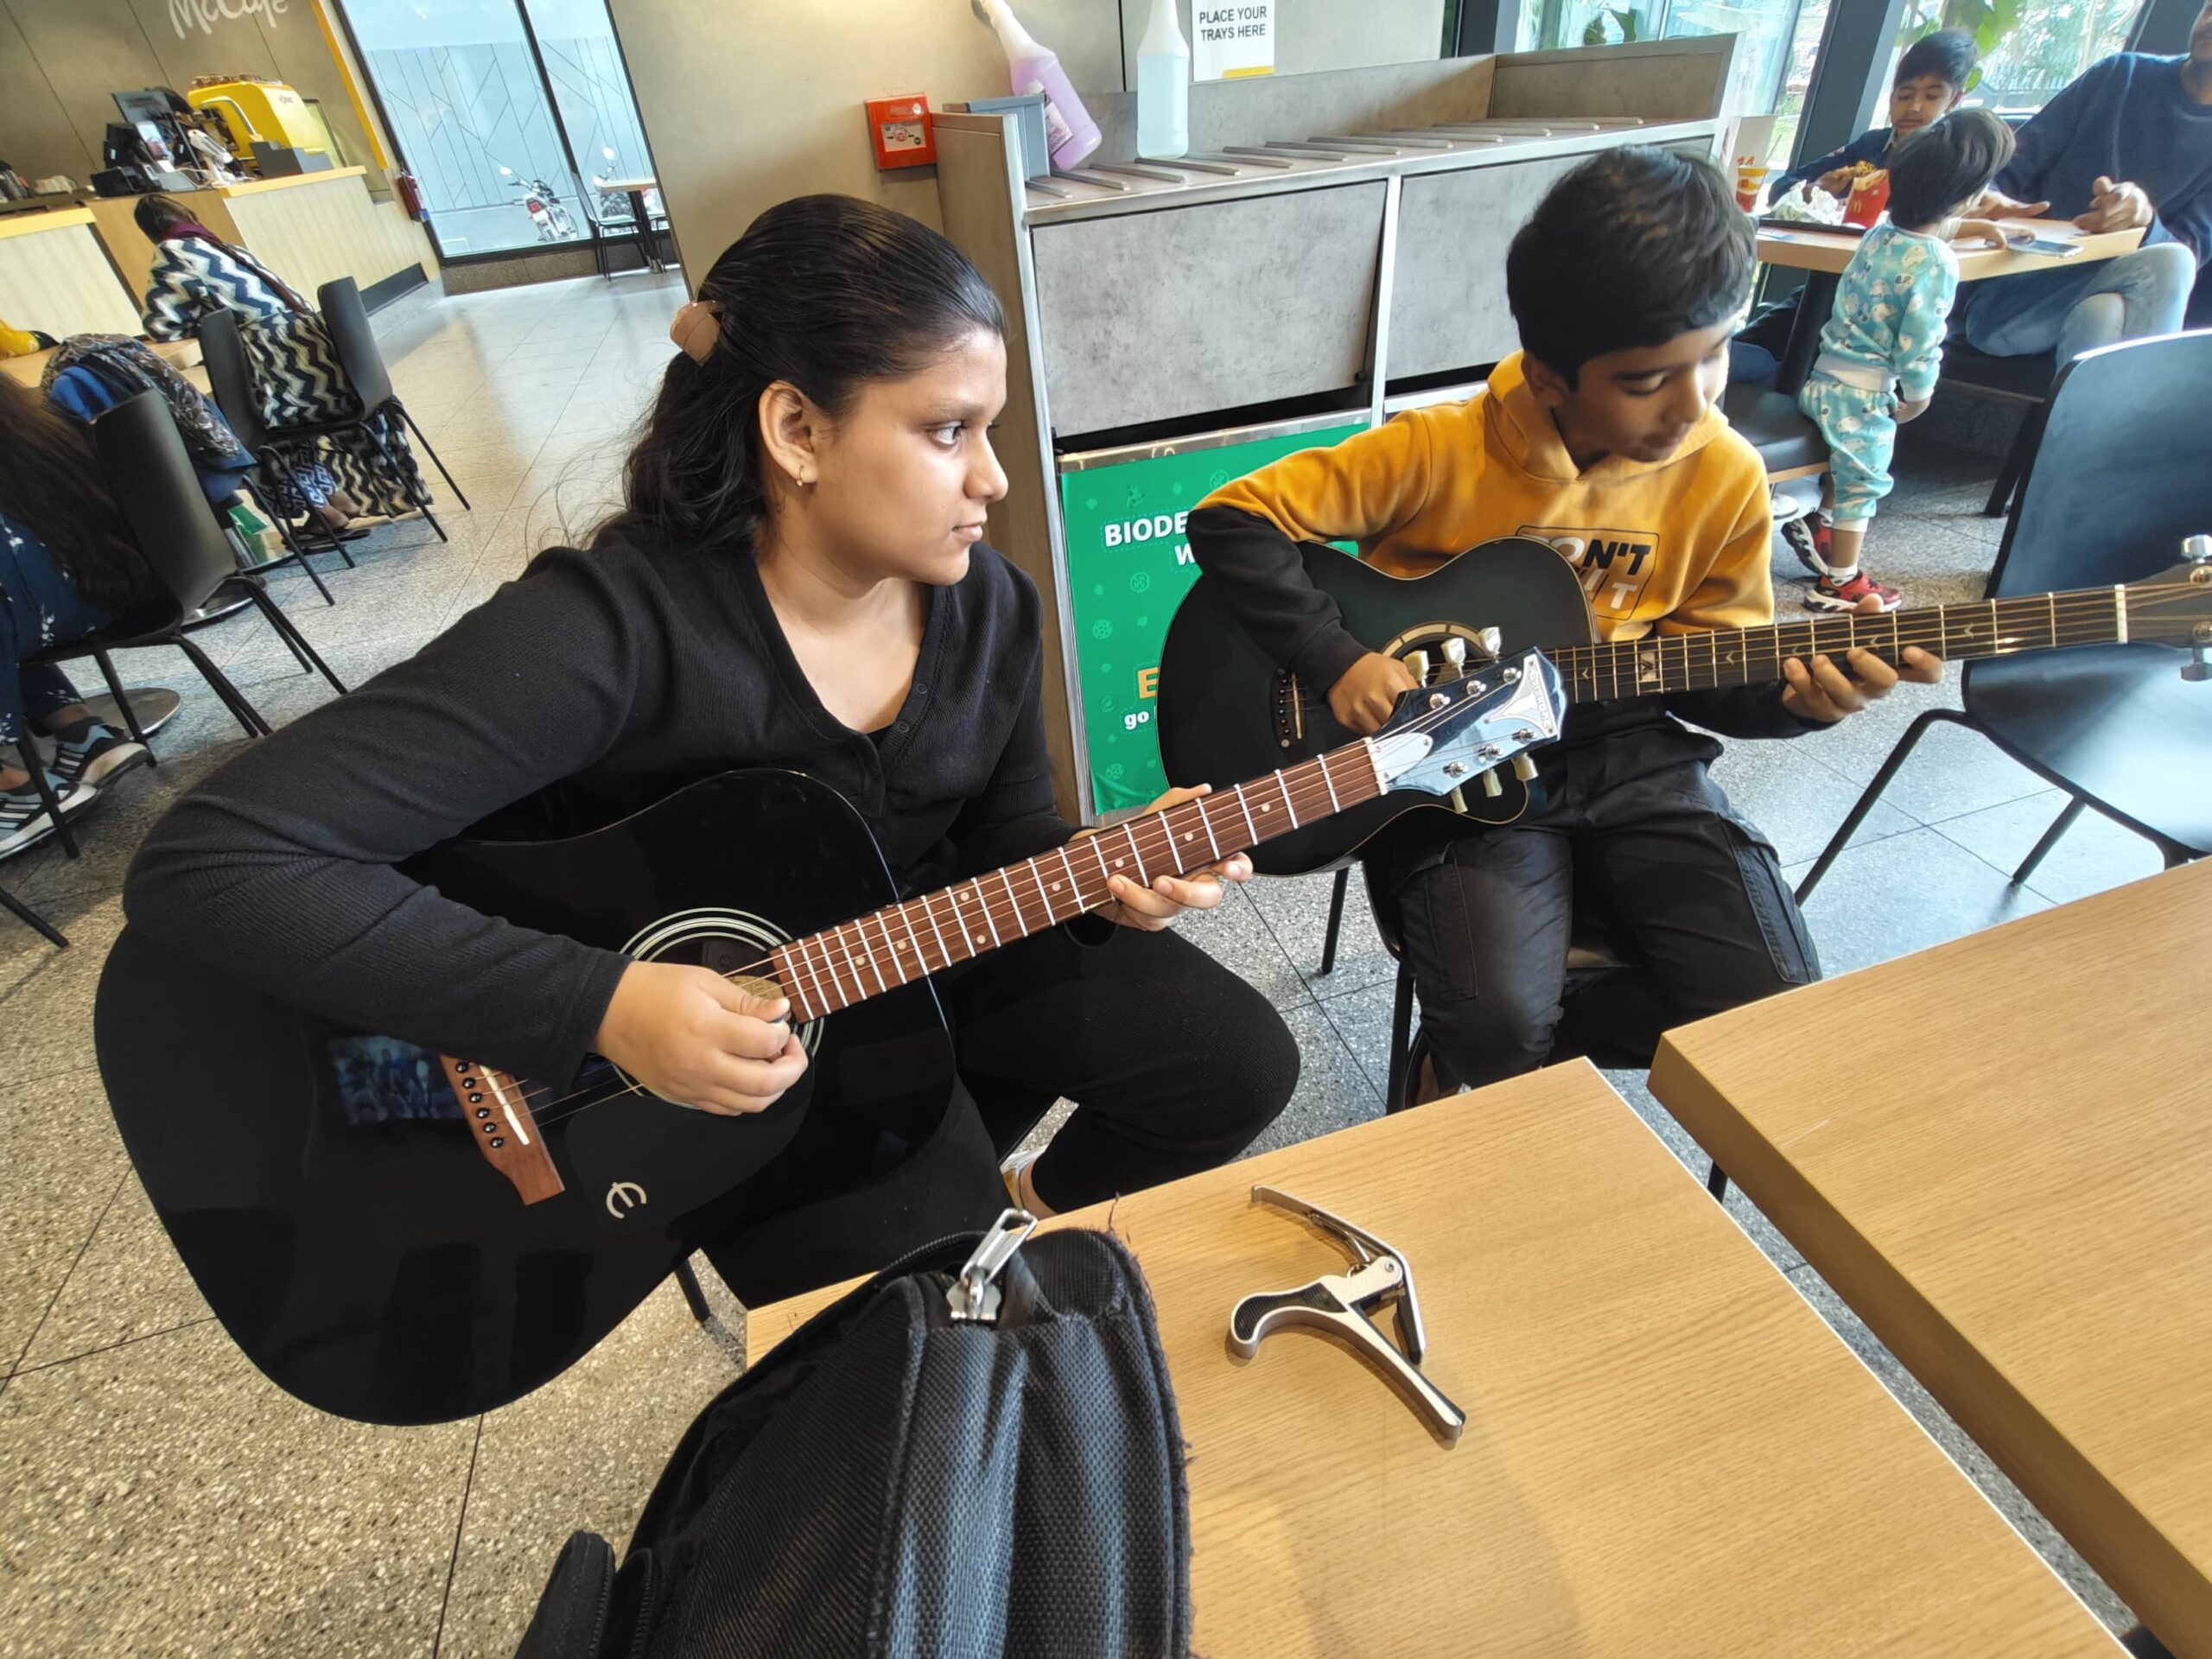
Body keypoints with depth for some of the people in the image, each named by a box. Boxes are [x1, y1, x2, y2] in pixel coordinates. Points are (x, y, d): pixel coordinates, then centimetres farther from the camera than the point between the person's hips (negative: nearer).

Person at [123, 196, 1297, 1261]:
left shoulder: (988, 607, -10)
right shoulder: (616, 626, -28)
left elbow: (1002, 836, 1)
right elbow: (203, 863, -31)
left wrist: (1102, 877, -21)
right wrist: (599, 1006, -37)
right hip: (689, 1030, -4)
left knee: (1235, 1062, -3)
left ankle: (1043, 1212, 25)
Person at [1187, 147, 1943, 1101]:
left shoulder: (1723, 476, 0)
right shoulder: (1439, 452, -13)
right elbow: (1231, 521, -13)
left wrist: (1793, 693, -14)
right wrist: (1338, 662, -22)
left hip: (1623, 753, 5)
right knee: (1493, 1024, -25)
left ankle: (1482, 1069, 11)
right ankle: (1473, 1063, 16)